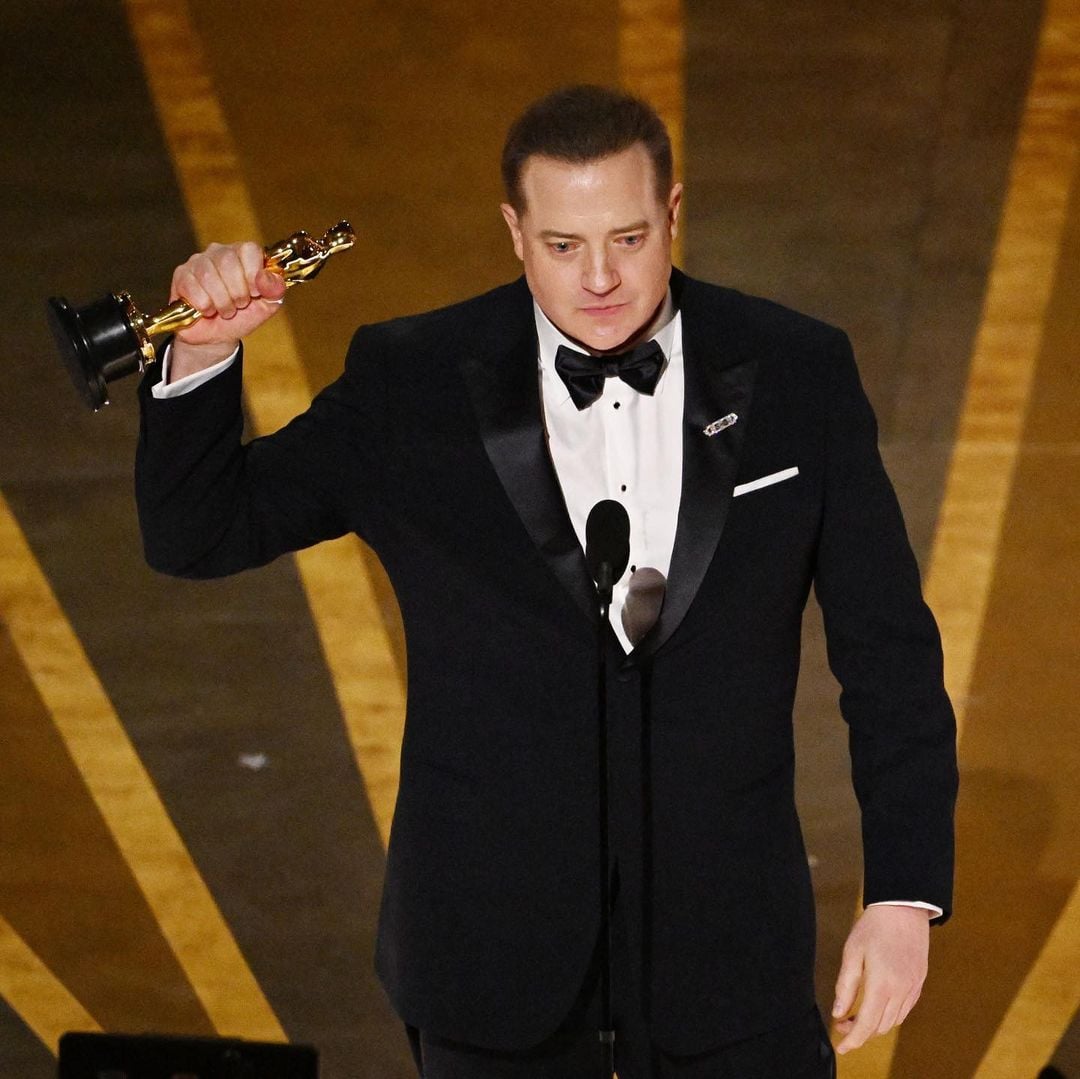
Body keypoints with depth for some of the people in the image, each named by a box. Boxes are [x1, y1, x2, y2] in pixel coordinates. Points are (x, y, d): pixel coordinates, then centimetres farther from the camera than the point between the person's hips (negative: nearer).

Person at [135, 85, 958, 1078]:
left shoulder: (796, 373, -2)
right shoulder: (414, 383, -3)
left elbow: (887, 649, 1)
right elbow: (198, 535, 0)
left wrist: (906, 894, -6)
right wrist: (204, 355, -18)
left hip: (725, 946, 1)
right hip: (496, 947, 0)